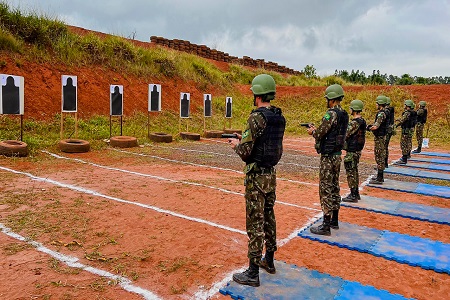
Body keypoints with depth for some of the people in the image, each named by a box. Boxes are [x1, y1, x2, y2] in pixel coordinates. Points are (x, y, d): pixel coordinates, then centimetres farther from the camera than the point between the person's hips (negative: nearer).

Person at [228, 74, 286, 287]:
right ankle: (269, 260, 34)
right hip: (271, 174, 8)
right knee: (269, 217, 19)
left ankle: (253, 273, 10)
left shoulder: (256, 117, -19)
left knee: (255, 223, -1)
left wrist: (236, 144, 2)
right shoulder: (280, 118, 7)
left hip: (256, 176, -8)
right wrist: (246, 139, 17)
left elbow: (245, 152, -20)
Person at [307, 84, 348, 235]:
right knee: (334, 187, 16)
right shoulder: (343, 115, 10)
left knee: (326, 189, -4)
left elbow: (320, 133, -19)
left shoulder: (331, 114, -19)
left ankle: (326, 226, 1)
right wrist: (316, 129, 14)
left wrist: (312, 132, 2)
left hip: (328, 156, -9)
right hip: (337, 155, 9)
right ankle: (334, 220, 27)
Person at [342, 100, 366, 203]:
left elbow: (344, 135, -24)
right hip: (357, 150, 10)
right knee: (354, 171, 18)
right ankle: (356, 193, 27)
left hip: (352, 151, -10)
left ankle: (353, 196, 5)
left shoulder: (354, 123, -22)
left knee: (351, 172, -2)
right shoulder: (362, 121, 10)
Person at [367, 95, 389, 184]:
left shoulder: (381, 114, -19)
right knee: (381, 157, 15)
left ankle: (379, 179, -1)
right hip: (382, 137, 10)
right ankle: (380, 176, 24)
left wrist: (369, 128, -9)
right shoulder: (384, 113, 13)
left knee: (379, 157, -6)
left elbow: (376, 126, -27)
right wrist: (372, 126, 5)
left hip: (379, 138, -10)